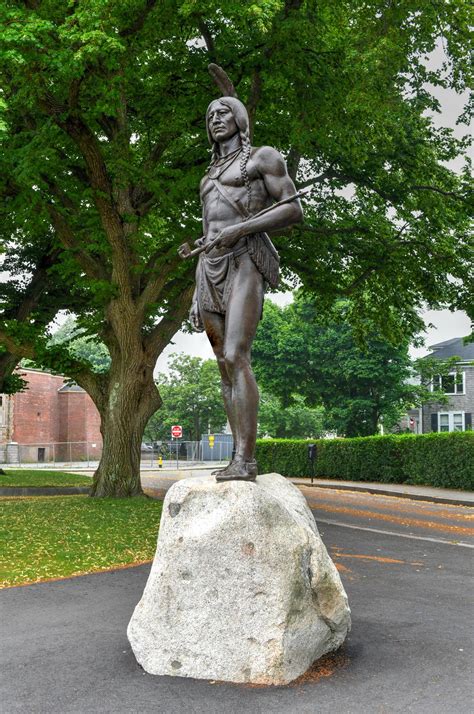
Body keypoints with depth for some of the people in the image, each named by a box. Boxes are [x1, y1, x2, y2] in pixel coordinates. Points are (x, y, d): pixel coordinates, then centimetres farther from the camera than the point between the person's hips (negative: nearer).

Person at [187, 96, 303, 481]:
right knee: (225, 366, 1)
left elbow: (294, 211, -6)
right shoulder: (211, 177, 28)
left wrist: (239, 229, -17)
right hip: (212, 271, 8)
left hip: (245, 263, -8)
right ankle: (243, 459, 2)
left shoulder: (264, 157, 7)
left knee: (236, 358, -23)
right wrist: (198, 294, 16)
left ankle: (244, 460, -26)